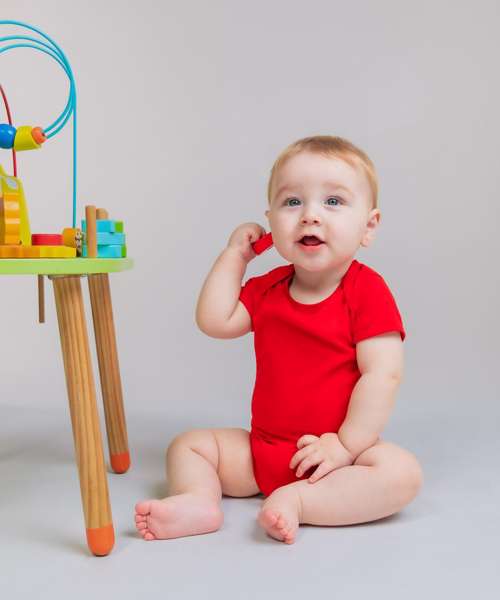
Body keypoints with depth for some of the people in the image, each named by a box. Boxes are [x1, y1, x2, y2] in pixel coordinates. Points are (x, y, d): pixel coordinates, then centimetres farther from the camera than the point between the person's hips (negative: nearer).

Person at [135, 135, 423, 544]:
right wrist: (235, 253, -2)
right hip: (262, 447, 5)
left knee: (402, 472, -31)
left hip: (330, 452, -5)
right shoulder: (267, 288, 5)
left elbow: (383, 374, -19)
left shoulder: (367, 291, -13)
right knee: (188, 444, 1)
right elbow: (215, 322, -6)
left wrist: (346, 445, -24)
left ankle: (296, 501, -33)